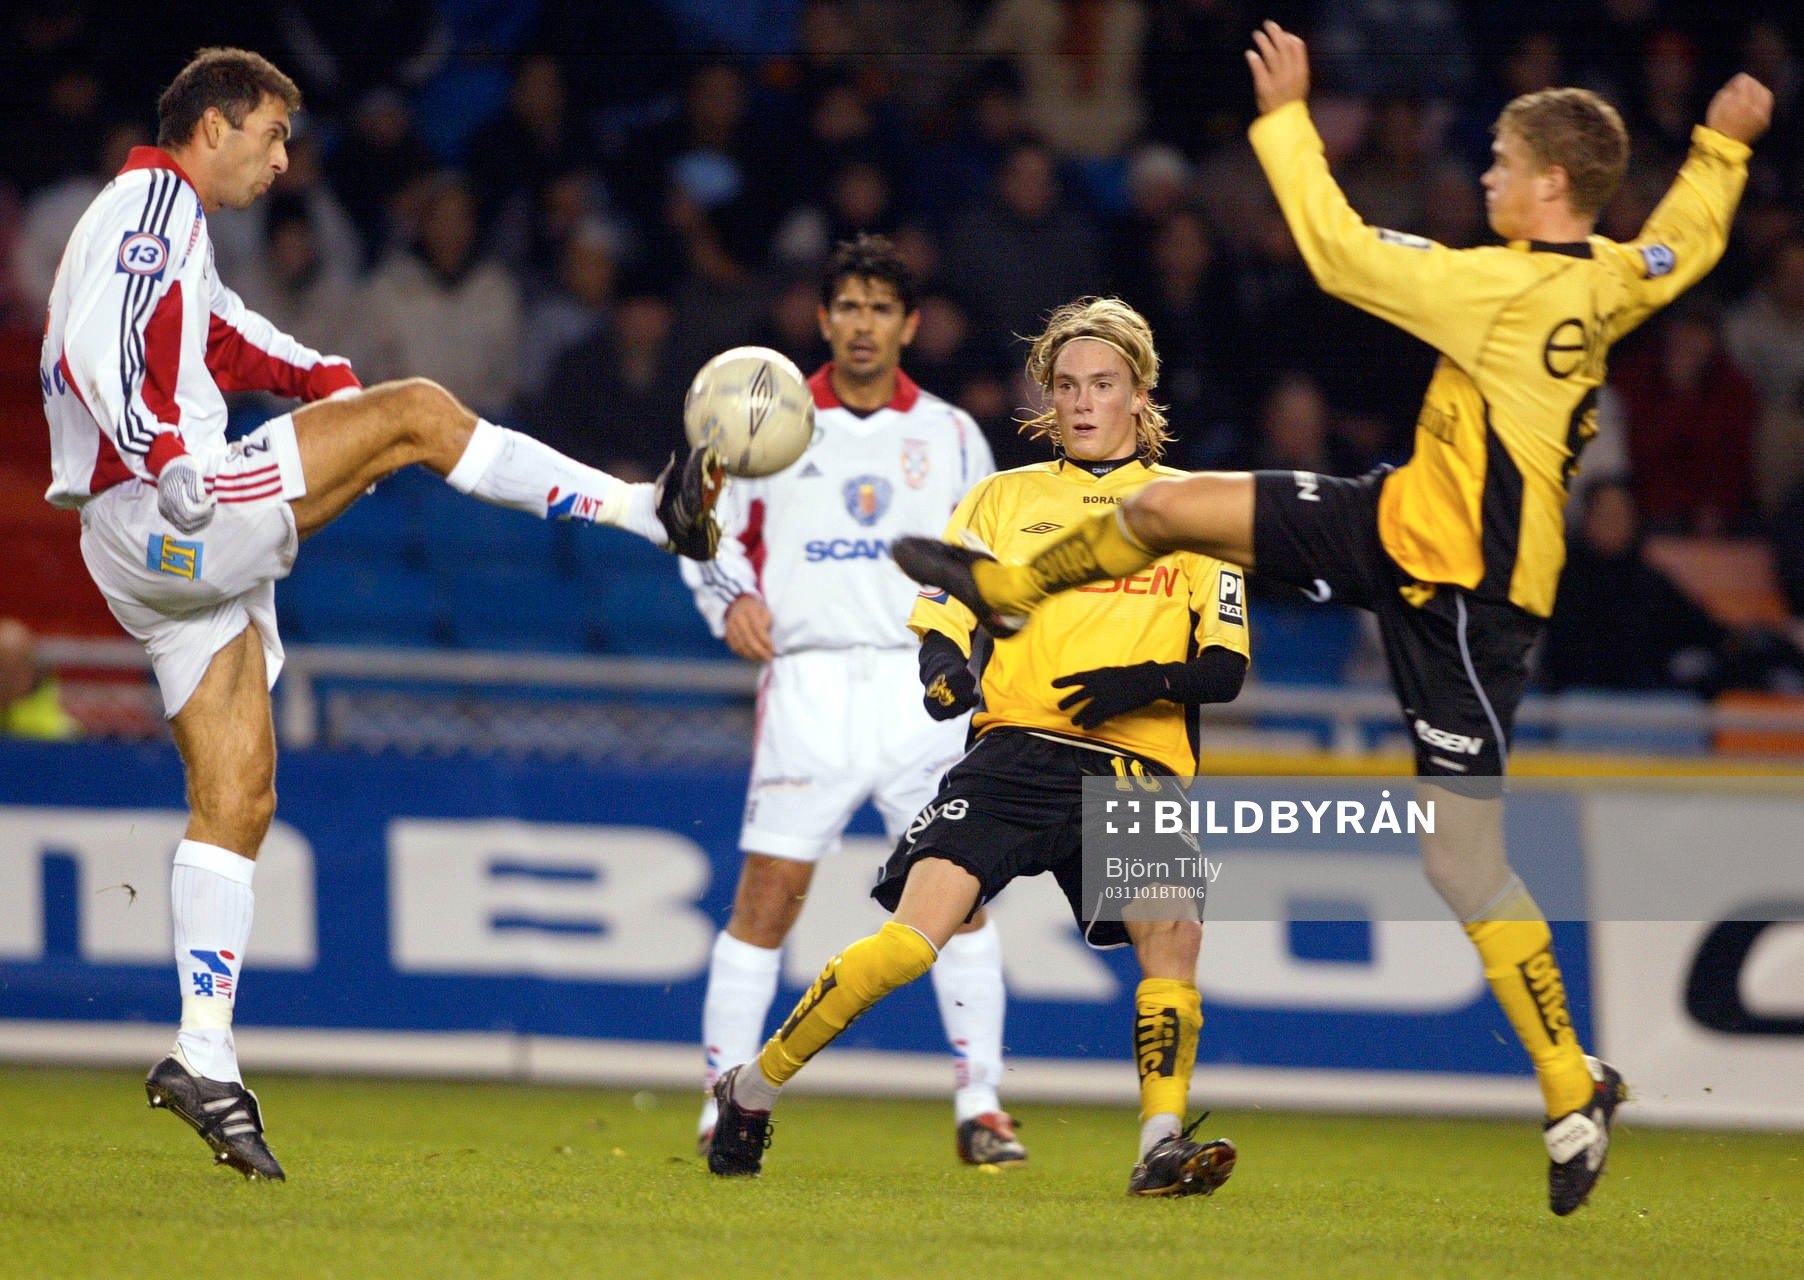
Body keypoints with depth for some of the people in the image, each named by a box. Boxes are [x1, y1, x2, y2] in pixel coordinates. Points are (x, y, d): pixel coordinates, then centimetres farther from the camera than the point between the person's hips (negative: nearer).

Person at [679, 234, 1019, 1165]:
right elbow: (712, 528, 13)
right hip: (808, 678, -1)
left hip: (920, 684, 1)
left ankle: (981, 1107, -4)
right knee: (768, 893, -6)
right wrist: (733, 600, -5)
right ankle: (723, 1105, 3)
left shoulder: (950, 434, 11)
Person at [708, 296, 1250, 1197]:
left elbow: (1227, 668, 8)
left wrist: (1150, 683, -12)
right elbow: (938, 619, 11)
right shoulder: (1005, 499, 15)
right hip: (1016, 748, -1)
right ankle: (752, 1087, -3)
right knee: (915, 937, -18)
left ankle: (1160, 1147, -17)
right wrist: (946, 671, -13)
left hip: (1135, 767, 1)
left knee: (1174, 934, -26)